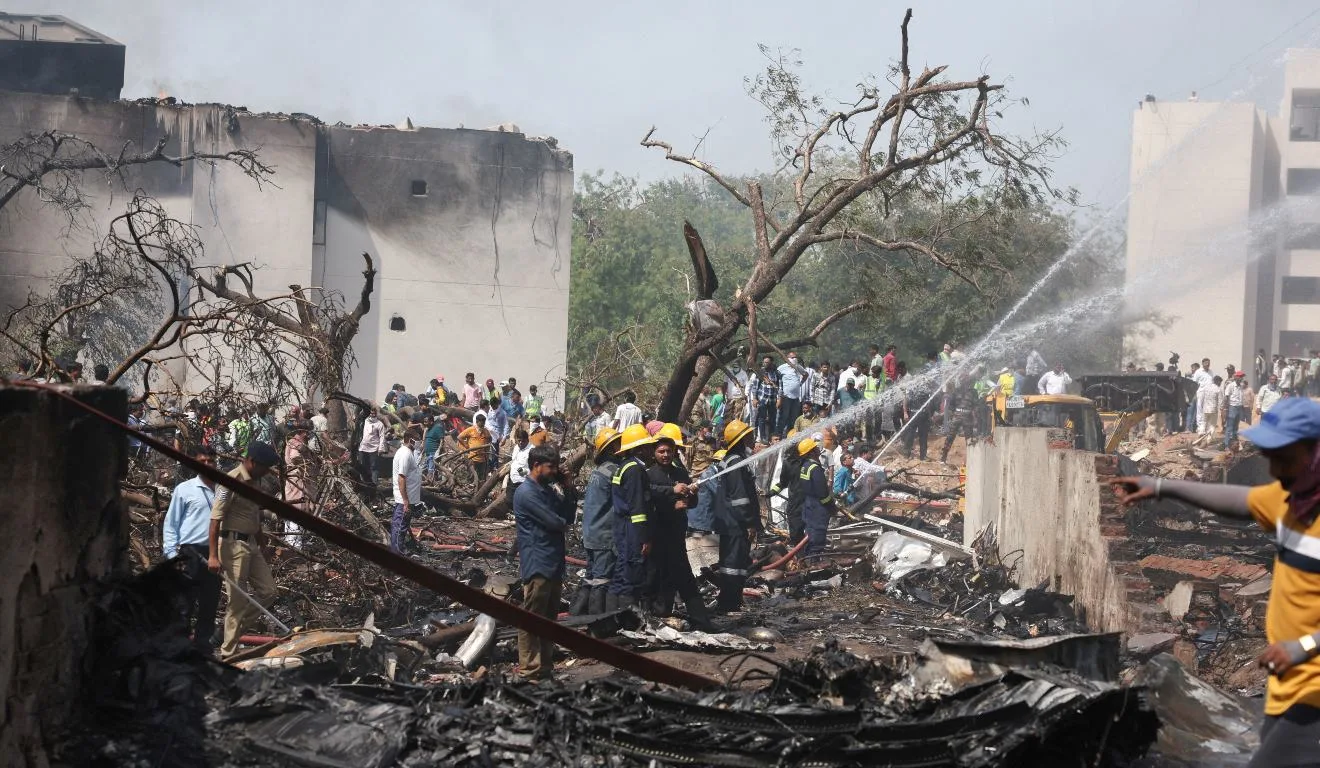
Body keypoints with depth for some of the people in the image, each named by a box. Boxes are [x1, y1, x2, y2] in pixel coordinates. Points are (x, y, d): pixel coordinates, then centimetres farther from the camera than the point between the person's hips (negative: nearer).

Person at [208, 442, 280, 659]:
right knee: (238, 602, -4)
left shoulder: (254, 481, 11)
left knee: (267, 592, 8)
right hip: (234, 544, -9)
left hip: (252, 544, 9)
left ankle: (232, 628, 19)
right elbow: (215, 519, -20)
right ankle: (228, 653, 5)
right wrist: (213, 555, -25)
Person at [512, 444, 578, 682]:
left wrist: (569, 489, 5)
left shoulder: (549, 490, 17)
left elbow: (568, 517, 15)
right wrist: (564, 524, 5)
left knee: (549, 619, 13)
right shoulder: (526, 493, -13)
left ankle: (545, 668, 19)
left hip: (554, 563, 9)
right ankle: (529, 671, -5)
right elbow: (554, 522, -17)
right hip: (537, 564, -9)